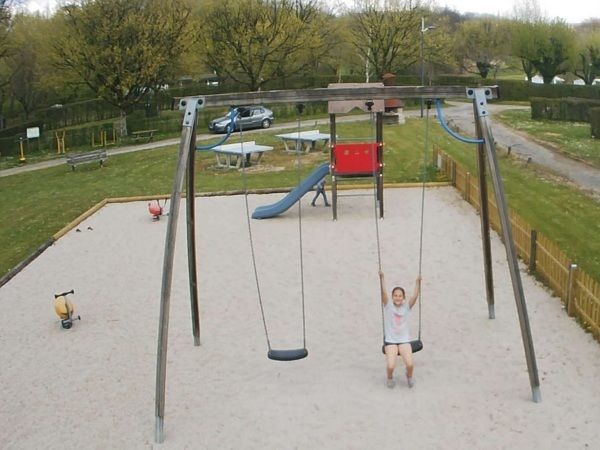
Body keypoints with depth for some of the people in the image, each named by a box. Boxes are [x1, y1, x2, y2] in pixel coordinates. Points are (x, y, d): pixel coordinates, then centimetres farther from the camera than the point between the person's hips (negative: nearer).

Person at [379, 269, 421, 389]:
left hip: (404, 341, 1)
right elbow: (383, 292, -16)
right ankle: (389, 378, 14)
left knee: (409, 364, -22)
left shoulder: (407, 307, 2)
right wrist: (382, 278, -28)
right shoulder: (388, 306, -1)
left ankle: (409, 376, 15)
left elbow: (415, 295, -13)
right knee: (391, 366, -23)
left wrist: (418, 282, -27)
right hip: (390, 341, -1)